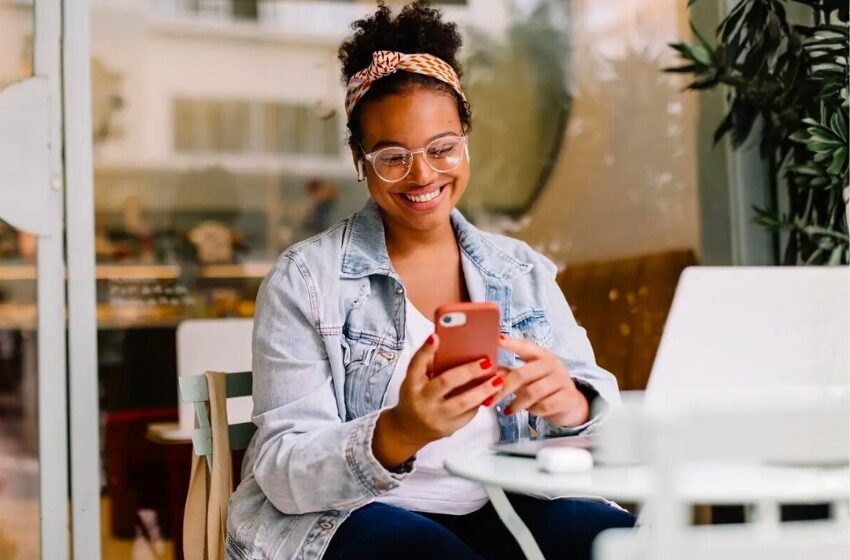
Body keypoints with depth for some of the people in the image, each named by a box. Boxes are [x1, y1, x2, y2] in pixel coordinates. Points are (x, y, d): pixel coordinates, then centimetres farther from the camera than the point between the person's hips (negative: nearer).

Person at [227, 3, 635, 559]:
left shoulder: (524, 272, 10)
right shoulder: (306, 280, -3)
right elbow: (284, 473, -10)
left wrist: (572, 403, -20)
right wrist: (398, 436, -30)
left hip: (499, 509, 3)